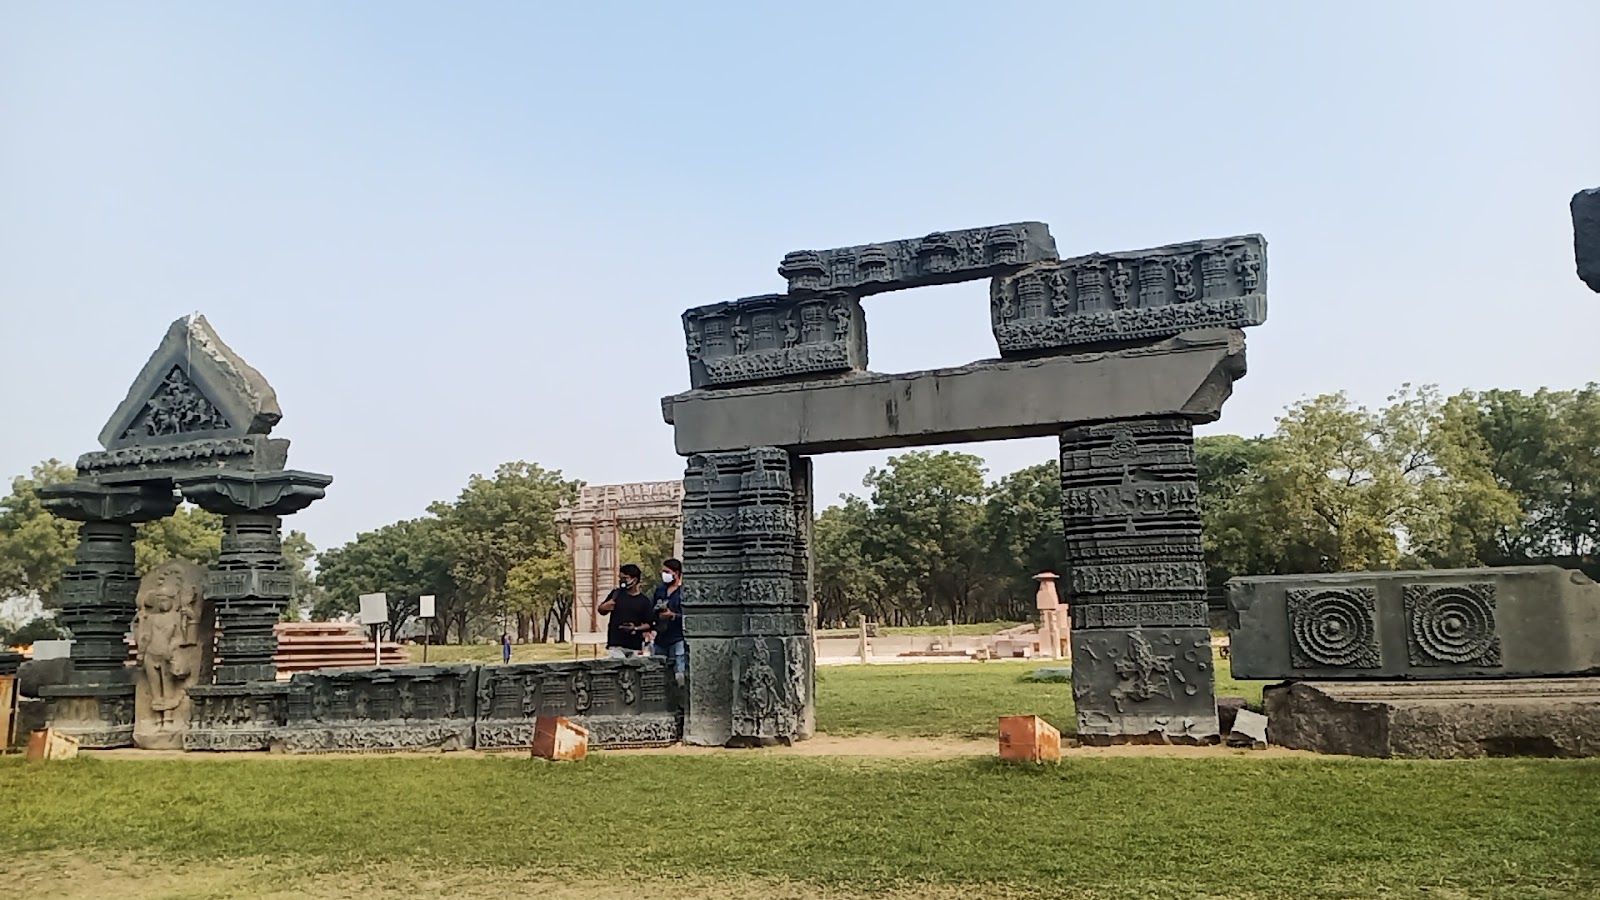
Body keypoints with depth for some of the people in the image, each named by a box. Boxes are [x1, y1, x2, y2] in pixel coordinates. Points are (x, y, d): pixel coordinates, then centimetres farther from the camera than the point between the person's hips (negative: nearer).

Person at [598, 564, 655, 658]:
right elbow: (601, 610, 15)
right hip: (615, 645, -1)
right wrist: (605, 606, -9)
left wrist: (636, 628, -16)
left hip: (634, 647, 1)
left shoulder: (644, 601, 2)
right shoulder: (616, 594, 5)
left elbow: (649, 624, 2)